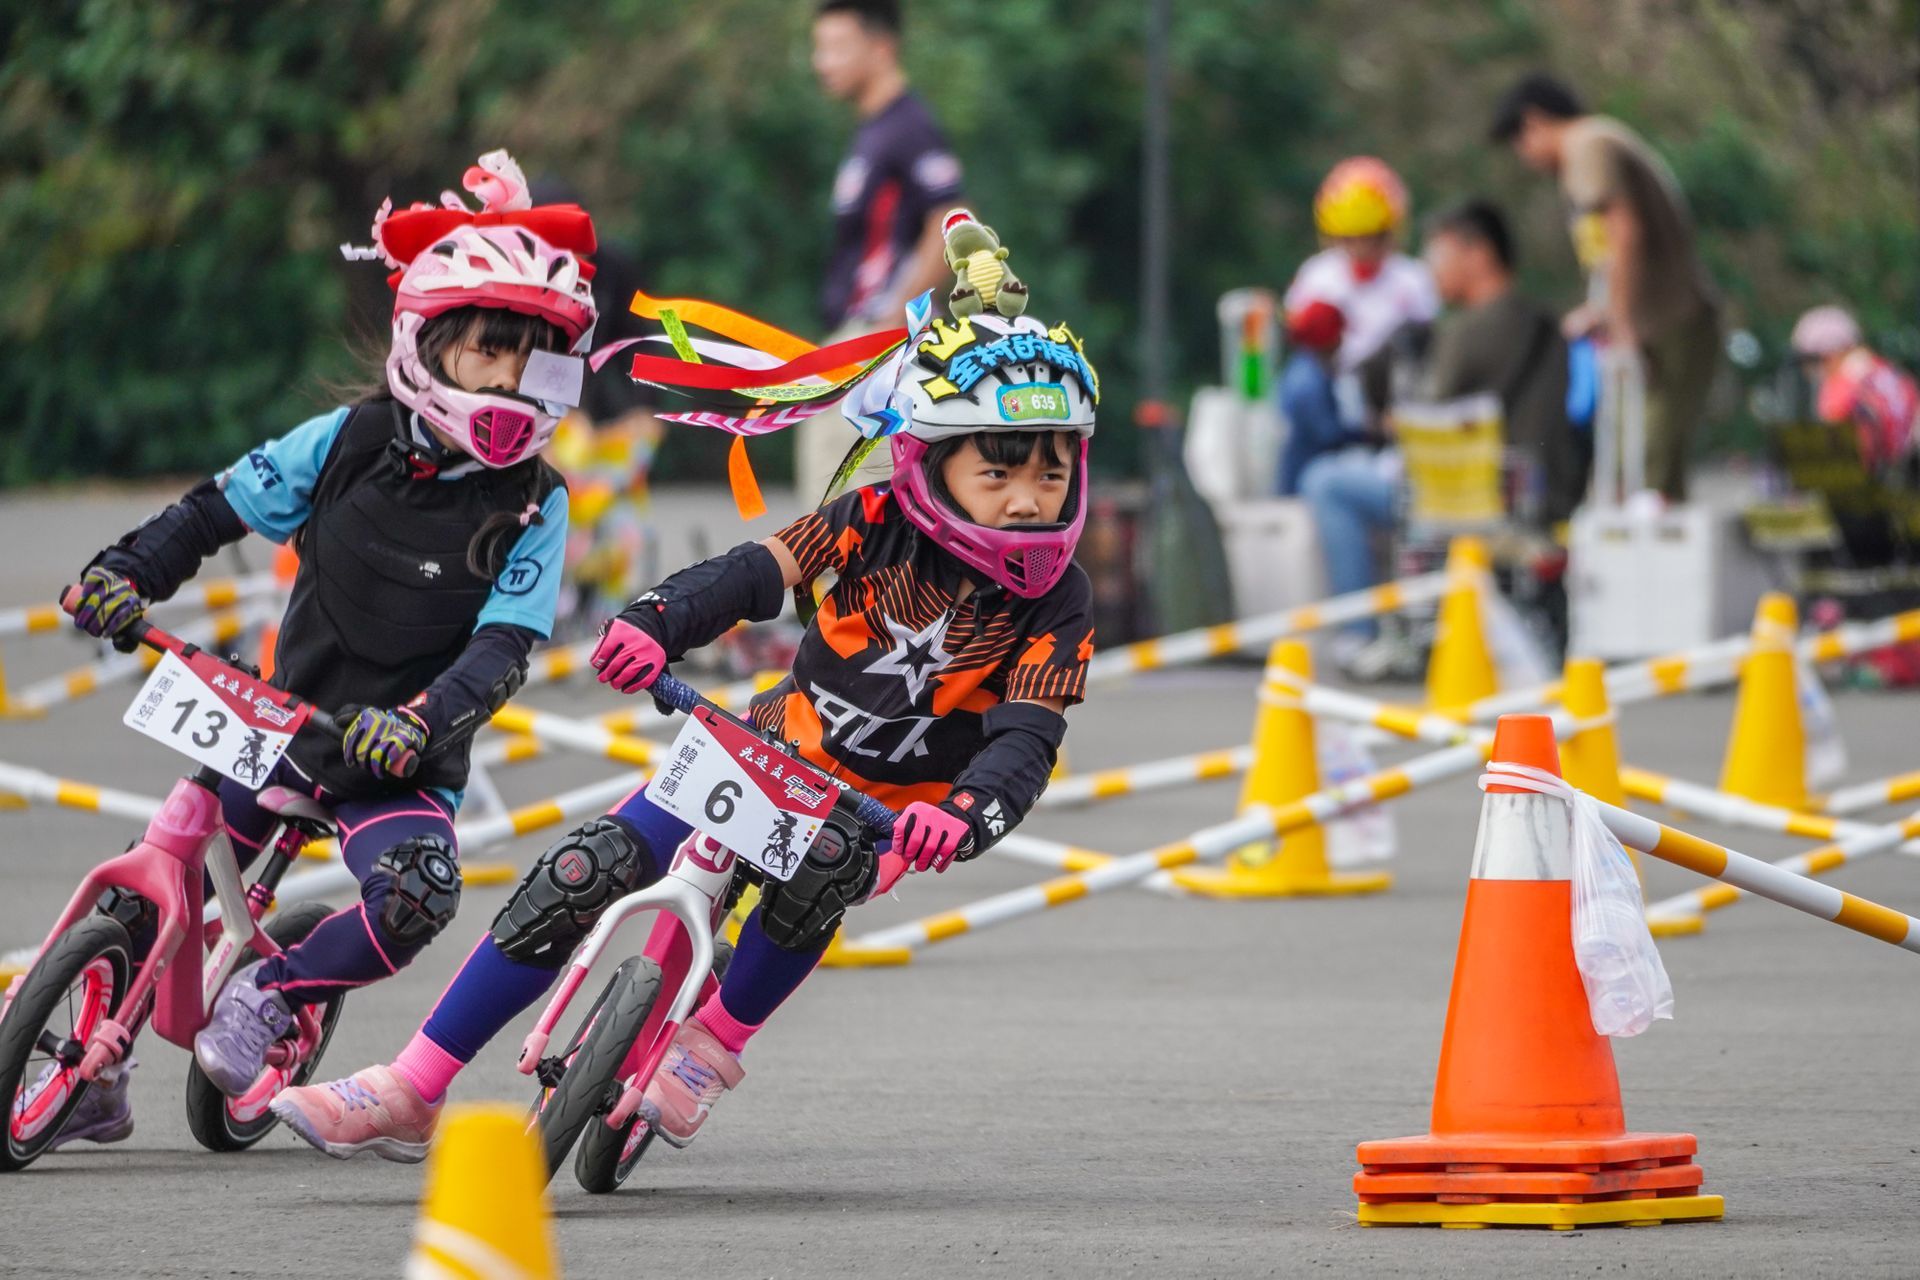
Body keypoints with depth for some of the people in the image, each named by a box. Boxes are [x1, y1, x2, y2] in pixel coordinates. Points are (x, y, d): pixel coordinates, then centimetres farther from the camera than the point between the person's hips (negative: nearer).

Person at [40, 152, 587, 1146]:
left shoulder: (534, 507, -9)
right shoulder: (348, 442, -5)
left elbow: (503, 646, -16)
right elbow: (217, 511, 3)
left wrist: (419, 721, -32)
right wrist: (125, 572, -11)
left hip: (404, 758, -2)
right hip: (283, 722, 2)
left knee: (417, 895, -30)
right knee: (153, 892, -1)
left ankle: (266, 999, -7)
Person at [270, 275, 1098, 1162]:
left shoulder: (1056, 604, -16)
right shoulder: (876, 524, -13)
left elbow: (1026, 744, -27)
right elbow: (752, 574, -21)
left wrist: (961, 816, -50)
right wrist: (653, 623, -43)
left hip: (884, 810, -2)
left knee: (813, 880, -38)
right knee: (583, 871, -14)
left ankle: (715, 1044, -9)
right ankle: (411, 1095, -6)